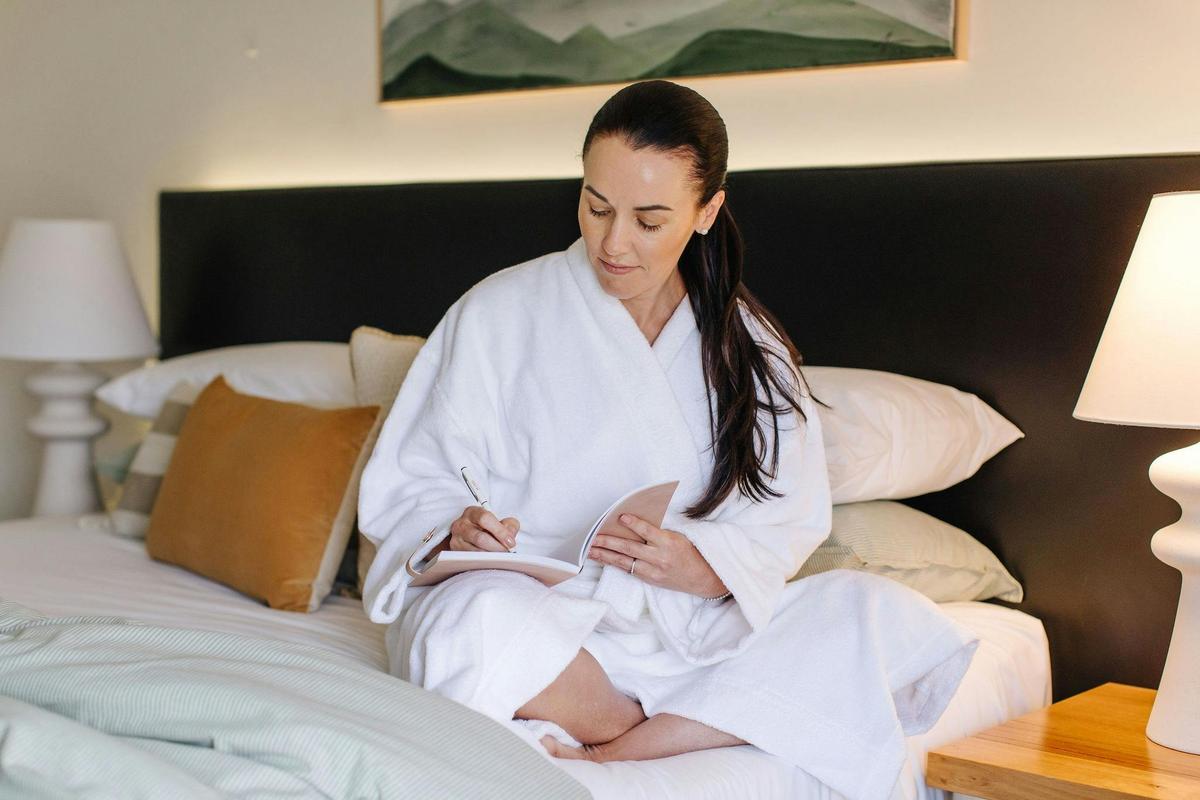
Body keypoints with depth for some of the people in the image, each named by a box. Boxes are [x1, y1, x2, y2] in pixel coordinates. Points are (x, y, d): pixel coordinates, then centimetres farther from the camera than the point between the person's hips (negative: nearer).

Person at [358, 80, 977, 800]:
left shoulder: (750, 347, 10)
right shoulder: (497, 315, 2)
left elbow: (786, 519, 4)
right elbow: (406, 488, 1)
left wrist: (705, 566, -18)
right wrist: (456, 535, -22)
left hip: (687, 624, 3)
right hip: (537, 612, -3)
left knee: (893, 619, -20)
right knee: (485, 620, -39)